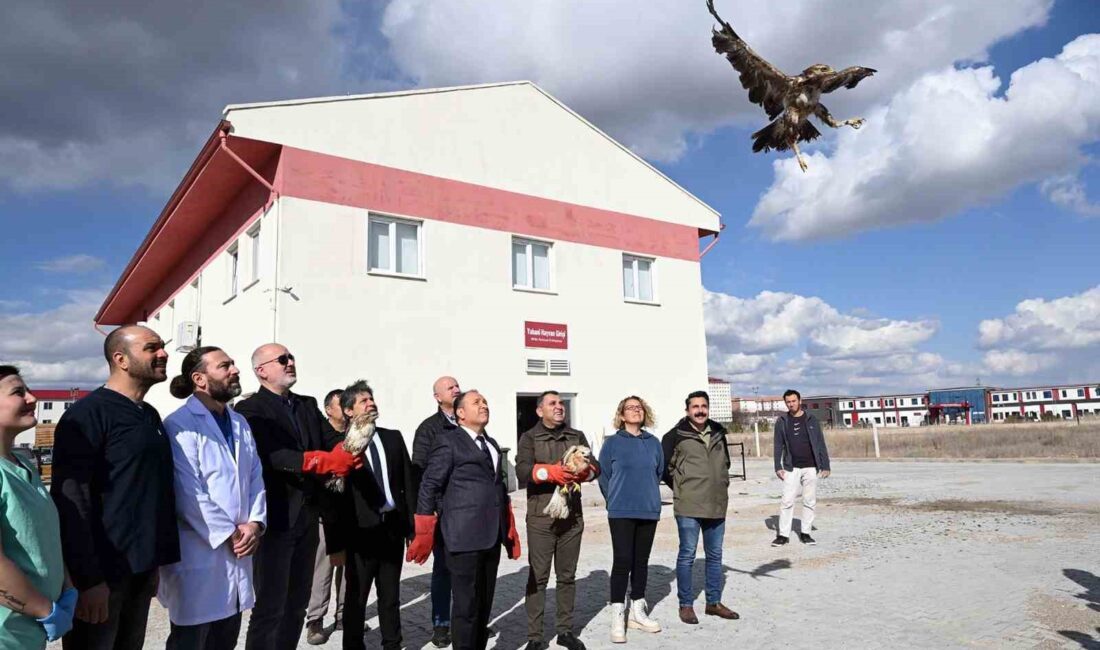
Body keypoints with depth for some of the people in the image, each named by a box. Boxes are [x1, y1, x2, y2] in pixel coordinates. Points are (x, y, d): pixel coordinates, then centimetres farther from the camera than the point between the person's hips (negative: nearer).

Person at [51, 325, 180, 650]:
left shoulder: (151, 416, 11)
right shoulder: (87, 414, -13)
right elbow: (71, 501, -17)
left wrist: (155, 561, 15)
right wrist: (88, 579, -19)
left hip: (141, 567, 7)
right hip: (103, 571, -7)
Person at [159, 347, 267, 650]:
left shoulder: (240, 423, 13)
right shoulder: (180, 425, -11)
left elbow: (255, 478, 9)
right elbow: (188, 493, -17)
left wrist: (255, 523, -6)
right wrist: (228, 533, -15)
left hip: (237, 551, 7)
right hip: (198, 554, -7)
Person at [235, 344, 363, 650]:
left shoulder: (309, 405, 14)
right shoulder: (251, 409, -7)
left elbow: (330, 443, 5)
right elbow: (273, 456, -22)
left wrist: (348, 456, -17)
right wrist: (326, 462, -31)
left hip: (307, 517, 7)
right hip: (275, 518, -7)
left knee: (297, 604, 15)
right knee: (270, 606, 0)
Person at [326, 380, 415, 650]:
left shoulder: (394, 438, 8)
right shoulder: (339, 443, -6)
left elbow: (408, 483, 9)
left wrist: (412, 526, 4)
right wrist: (336, 542, -10)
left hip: (393, 527, 4)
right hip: (362, 530, -4)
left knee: (391, 597, 16)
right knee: (356, 597, 11)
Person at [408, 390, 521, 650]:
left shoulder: (492, 444, 18)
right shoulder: (448, 442, -4)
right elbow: (429, 487, -8)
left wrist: (510, 530, 19)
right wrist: (424, 535, -11)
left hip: (491, 537, 7)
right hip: (464, 536, -7)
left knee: (484, 603, 13)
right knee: (466, 604, 0)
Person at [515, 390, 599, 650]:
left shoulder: (577, 436, 12)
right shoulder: (529, 438, 1)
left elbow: (595, 466, 1)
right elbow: (522, 471, -14)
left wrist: (584, 472, -20)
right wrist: (550, 472, -27)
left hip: (572, 516, 4)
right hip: (541, 517, -3)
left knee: (567, 576, 12)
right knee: (538, 577, 0)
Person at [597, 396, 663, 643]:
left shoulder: (653, 443, 6)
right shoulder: (612, 442, -4)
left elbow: (659, 472, 15)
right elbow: (603, 476, 1)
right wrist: (616, 501, 8)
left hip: (649, 511, 4)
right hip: (621, 512, -4)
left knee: (641, 561, 11)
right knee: (622, 561, -6)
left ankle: (637, 612, 23)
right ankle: (618, 618, 1)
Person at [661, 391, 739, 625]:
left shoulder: (718, 433, 10)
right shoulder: (676, 435, -8)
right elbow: (664, 466, -2)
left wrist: (722, 485, 15)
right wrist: (680, 488, 2)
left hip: (717, 505, 6)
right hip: (688, 507, -5)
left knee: (715, 555, 14)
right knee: (687, 555, 1)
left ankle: (714, 602, 27)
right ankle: (686, 605, 14)